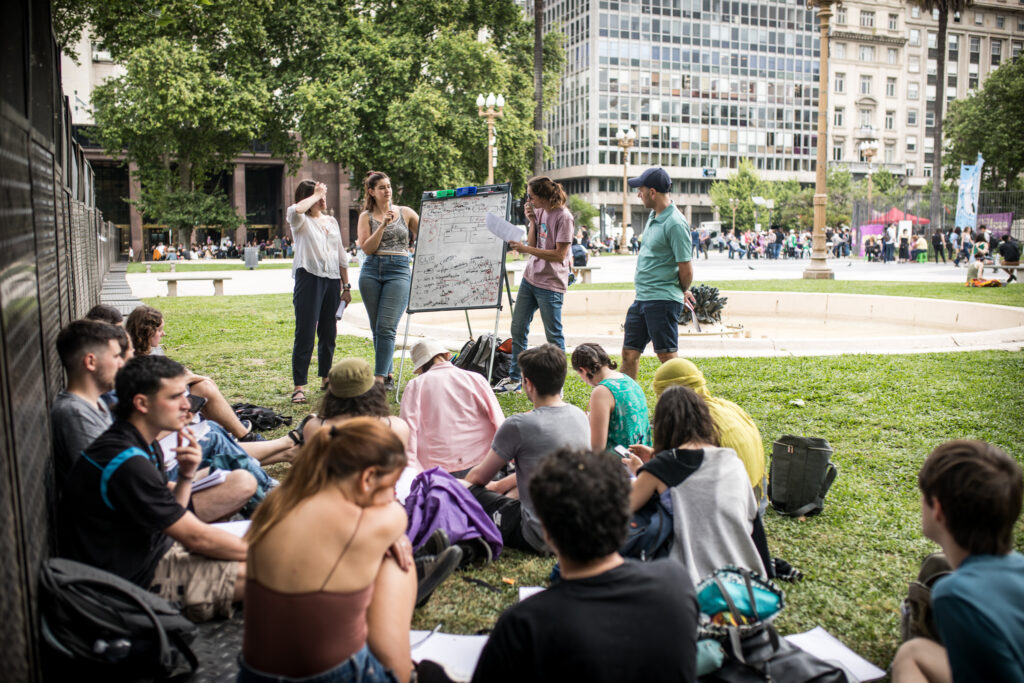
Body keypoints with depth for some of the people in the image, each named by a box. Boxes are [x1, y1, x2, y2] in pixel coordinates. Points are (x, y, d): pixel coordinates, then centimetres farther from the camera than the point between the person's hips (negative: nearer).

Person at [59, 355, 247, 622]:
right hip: (136, 577, -10)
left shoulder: (144, 446, 4)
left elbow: (171, 522, 7)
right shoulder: (127, 463, -27)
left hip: (154, 548, 10)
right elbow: (196, 537, -22)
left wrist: (185, 476, -9)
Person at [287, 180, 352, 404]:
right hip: (309, 277, -6)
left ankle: (326, 378, 25)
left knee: (329, 332, 11)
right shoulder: (301, 221, 2)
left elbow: (341, 256, 20)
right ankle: (299, 386, -7)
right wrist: (315, 195, -10)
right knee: (305, 333, -8)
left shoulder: (331, 221, 19)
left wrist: (346, 286, 15)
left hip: (332, 279, 6)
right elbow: (294, 210, -25)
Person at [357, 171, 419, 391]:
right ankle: (388, 375, 16)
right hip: (371, 271, 2)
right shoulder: (366, 217, 10)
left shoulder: (405, 213, 9)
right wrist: (383, 225, -9)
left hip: (399, 271, -2)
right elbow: (367, 248, -3)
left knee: (386, 327, -12)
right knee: (376, 328, 5)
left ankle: (379, 377, -13)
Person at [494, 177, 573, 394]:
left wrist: (526, 249, -21)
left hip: (550, 285, -8)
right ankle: (514, 379, 24)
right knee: (518, 329, 12)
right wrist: (532, 221, -4)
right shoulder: (539, 211, 8)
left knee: (553, 336, 1)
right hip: (529, 278, 8)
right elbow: (532, 244, 9)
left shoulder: (563, 217, -15)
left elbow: (560, 255, -19)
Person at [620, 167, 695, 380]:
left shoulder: (675, 223, -17)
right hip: (642, 298, 9)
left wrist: (682, 291, 3)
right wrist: (680, 291, 19)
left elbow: (686, 269, -16)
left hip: (663, 301, -9)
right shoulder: (653, 215, 12)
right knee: (629, 354, 13)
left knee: (668, 358, -3)